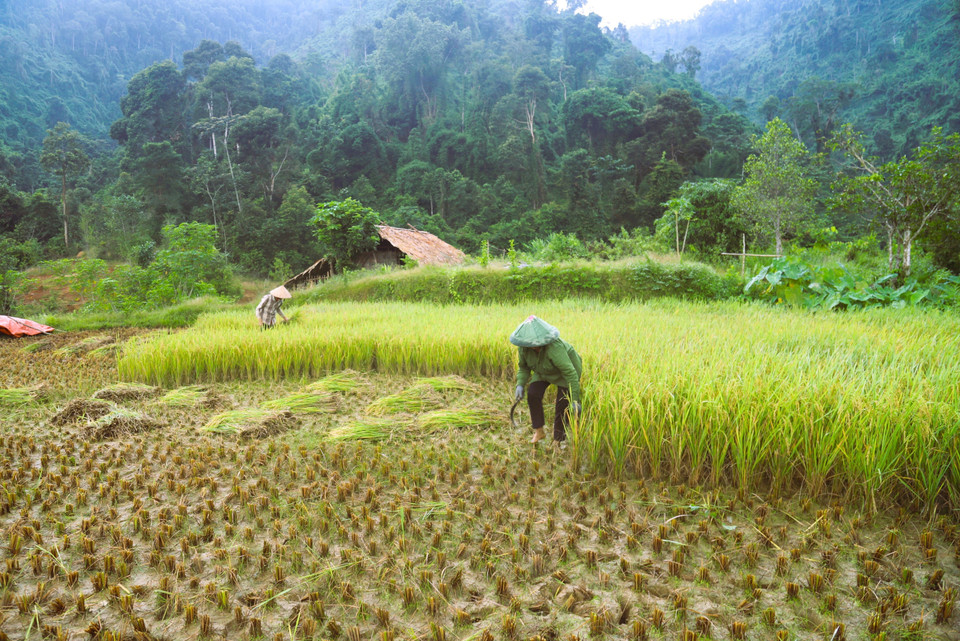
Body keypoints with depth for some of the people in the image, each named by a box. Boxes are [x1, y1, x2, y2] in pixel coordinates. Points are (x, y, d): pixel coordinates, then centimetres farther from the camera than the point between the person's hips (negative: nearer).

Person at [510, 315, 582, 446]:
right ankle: (539, 432, 1)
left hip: (567, 368, -5)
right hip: (543, 371, 6)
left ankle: (559, 439, 7)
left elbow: (570, 373, -40)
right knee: (533, 394, -14)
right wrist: (520, 384, -18)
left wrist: (575, 400, -39)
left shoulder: (554, 348, -42)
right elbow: (523, 366, -1)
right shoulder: (523, 347, -21)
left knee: (562, 404, -11)